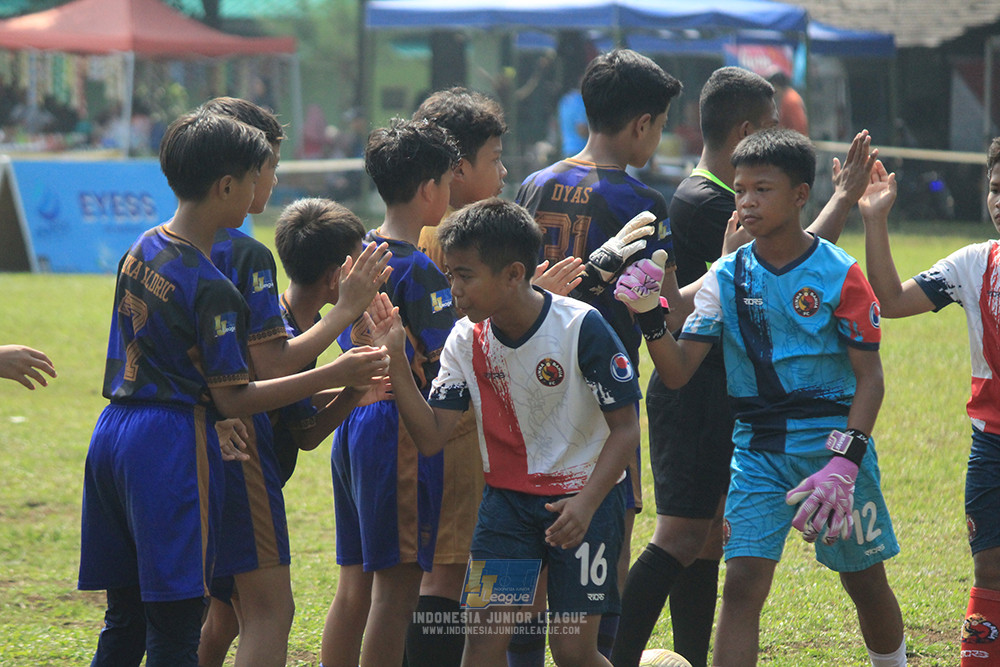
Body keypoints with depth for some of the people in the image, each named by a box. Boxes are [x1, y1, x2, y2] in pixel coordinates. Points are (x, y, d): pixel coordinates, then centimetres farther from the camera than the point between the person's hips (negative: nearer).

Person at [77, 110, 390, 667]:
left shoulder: (142, 252, 11)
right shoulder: (211, 288, -16)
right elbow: (232, 398, -14)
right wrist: (334, 376, -12)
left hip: (114, 435, 9)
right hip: (174, 451, -9)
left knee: (125, 622, 13)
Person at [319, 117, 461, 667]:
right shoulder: (418, 268, -14)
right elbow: (446, 365, -17)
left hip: (354, 424, 9)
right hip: (402, 431, -9)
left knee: (355, 583, 12)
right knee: (397, 585, -5)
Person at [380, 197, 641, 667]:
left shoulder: (581, 328, -17)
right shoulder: (466, 341, -4)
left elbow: (625, 428, -13)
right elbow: (431, 438, -8)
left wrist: (587, 502, -25)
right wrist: (394, 363, -19)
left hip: (584, 494, -4)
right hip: (507, 496, 4)